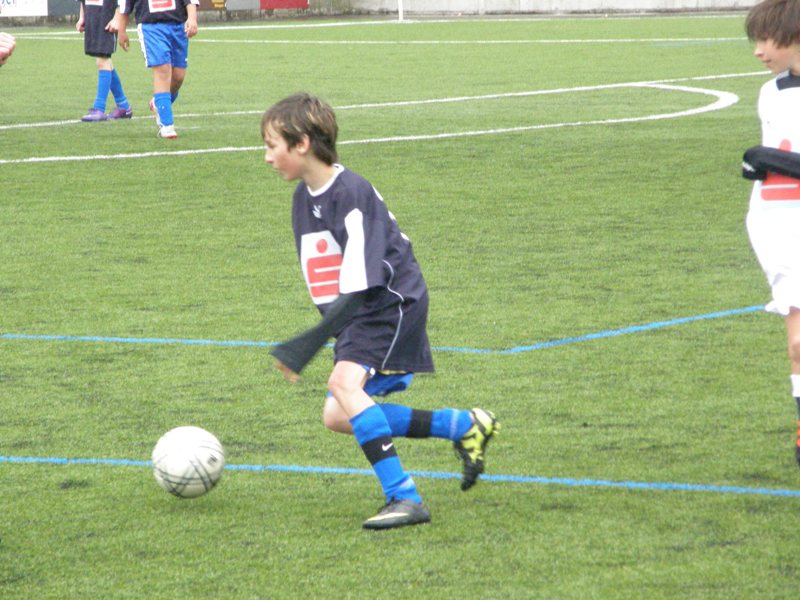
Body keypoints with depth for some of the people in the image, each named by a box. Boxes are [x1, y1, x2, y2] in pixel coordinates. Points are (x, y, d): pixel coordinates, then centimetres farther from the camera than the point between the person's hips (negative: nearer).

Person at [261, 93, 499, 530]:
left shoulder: (352, 194, -22)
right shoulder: (304, 197, 7)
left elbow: (357, 288, -26)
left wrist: (310, 343, -29)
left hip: (392, 304, -10)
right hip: (353, 315, 10)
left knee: (345, 382, -29)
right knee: (338, 417, 1)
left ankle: (404, 498, -28)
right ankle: (463, 425, 12)